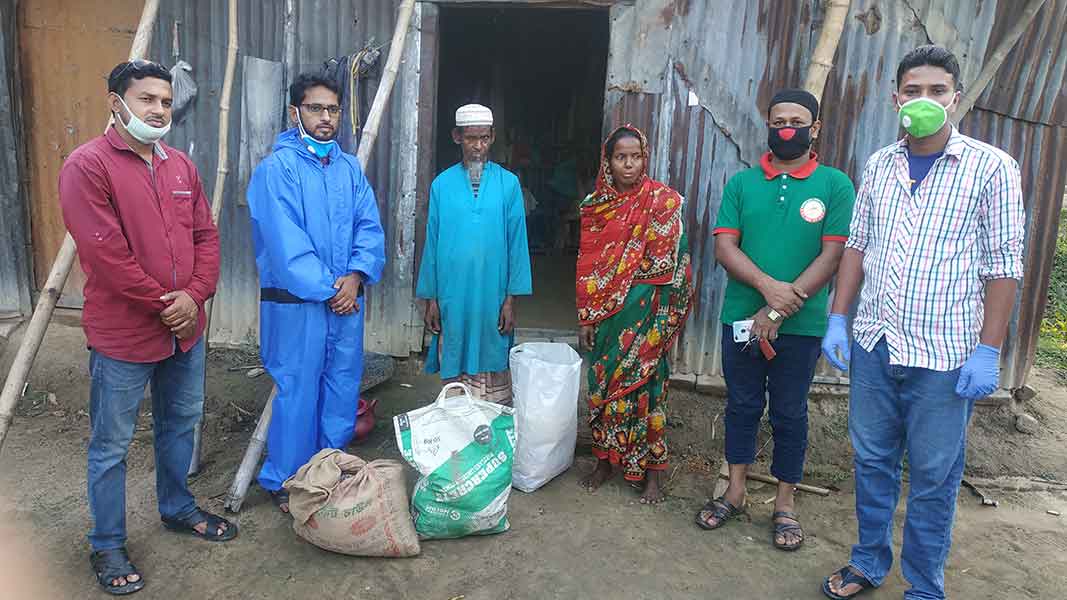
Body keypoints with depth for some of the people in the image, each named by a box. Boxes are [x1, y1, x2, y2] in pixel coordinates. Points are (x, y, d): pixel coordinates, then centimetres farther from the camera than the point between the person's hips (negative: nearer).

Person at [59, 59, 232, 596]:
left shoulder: (181, 166, 9)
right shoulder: (87, 165, -12)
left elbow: (206, 235, 7)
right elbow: (106, 253, -19)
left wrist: (194, 295, -8)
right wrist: (161, 303, -14)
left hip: (186, 328, 7)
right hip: (122, 336, -6)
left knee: (181, 423, 21)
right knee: (111, 445, 7)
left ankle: (178, 508, 41)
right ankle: (107, 545, 24)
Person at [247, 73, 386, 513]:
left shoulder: (350, 168, 11)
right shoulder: (277, 168, -7)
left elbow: (370, 226, 5)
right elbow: (286, 242, -14)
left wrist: (356, 276, -10)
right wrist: (326, 288, -15)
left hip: (347, 299, 6)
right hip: (297, 301, -6)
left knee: (343, 390, 13)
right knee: (298, 393, 2)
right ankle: (283, 483, 19)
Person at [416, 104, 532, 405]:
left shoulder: (508, 183, 0)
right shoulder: (442, 184, 3)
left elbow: (517, 241, 0)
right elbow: (432, 242, 5)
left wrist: (511, 298, -4)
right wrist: (430, 298, 3)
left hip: (493, 297, -1)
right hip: (452, 297, 1)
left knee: (494, 369, 7)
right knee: (454, 368, 10)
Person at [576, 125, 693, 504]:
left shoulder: (664, 200, -5)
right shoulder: (594, 205, 6)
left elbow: (673, 261, -7)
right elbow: (587, 264, 6)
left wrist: (667, 318, -11)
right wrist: (585, 318, 3)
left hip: (645, 313, -4)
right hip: (604, 314, 4)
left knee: (644, 384, 2)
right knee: (602, 384, 10)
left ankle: (653, 471, 16)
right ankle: (605, 459, 27)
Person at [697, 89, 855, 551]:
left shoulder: (835, 185, -2)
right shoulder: (742, 183, 5)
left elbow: (833, 255, -9)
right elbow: (725, 245, -3)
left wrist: (779, 311, -16)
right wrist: (767, 285, -20)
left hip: (800, 325, -2)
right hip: (741, 318, 2)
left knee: (790, 413, 10)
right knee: (741, 405, 13)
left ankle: (784, 503, 26)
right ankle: (735, 491, 29)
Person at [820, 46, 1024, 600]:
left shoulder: (992, 168, -5)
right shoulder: (878, 166, 7)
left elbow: (1003, 264, -6)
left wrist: (988, 351, -11)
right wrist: (838, 319, 4)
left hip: (944, 356, -3)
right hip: (872, 346, 4)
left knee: (933, 479, 7)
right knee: (872, 462, 15)